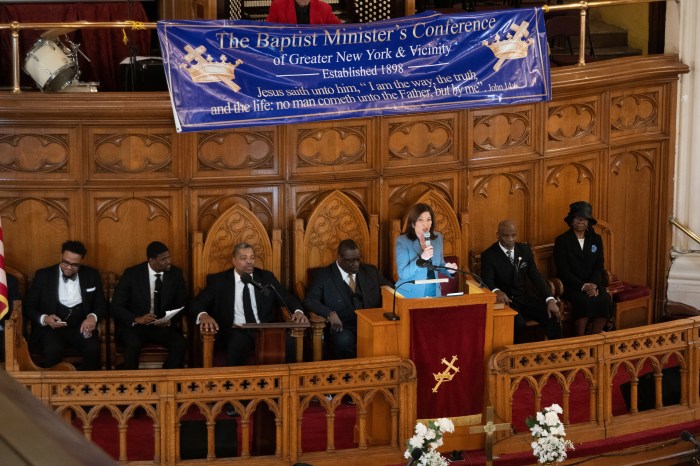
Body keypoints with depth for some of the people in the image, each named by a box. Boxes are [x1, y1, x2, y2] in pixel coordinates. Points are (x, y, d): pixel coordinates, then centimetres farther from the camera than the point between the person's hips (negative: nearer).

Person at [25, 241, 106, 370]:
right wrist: (44, 318, -17)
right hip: (51, 326, -2)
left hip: (81, 326, 2)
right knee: (53, 350, -35)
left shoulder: (91, 275, 8)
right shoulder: (43, 275, 3)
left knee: (93, 348, -31)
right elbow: (29, 306, 4)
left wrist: (93, 316, -14)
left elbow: (102, 304, 10)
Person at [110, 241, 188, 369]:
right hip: (134, 325, -2)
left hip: (164, 326, 2)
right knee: (133, 344, -35)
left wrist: (170, 320, -15)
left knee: (181, 343, -27)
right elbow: (115, 307, -7)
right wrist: (136, 319, -25)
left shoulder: (176, 274, 1)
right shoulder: (131, 274, -7)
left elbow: (182, 305, 7)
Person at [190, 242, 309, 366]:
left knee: (290, 343, -30)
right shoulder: (219, 280, 10)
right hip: (236, 332, -2)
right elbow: (197, 303, 4)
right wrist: (203, 315, -21)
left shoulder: (266, 277, 16)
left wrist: (298, 311, -10)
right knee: (237, 345, -38)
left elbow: (289, 298, 14)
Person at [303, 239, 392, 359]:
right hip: (341, 328, -3)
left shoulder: (371, 271, 17)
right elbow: (309, 300, -4)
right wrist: (330, 313, -24)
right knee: (343, 341, -37)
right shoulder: (323, 275, 5)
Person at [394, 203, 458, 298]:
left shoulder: (437, 238, 4)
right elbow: (402, 274, -17)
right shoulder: (402, 241, -10)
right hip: (410, 295, -4)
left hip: (433, 292, 4)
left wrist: (447, 268, -6)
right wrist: (422, 259, -29)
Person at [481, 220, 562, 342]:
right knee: (518, 324, -34)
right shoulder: (489, 255, -7)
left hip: (525, 298, 5)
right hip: (506, 300, -5)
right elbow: (487, 282, -16)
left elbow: (536, 277, 2)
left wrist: (550, 300, -13)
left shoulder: (525, 250, 7)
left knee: (553, 318, -19)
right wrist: (496, 291, -42)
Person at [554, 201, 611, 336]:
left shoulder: (596, 239, 13)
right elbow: (563, 270, -7)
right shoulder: (562, 240, 0)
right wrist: (582, 286, -17)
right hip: (570, 285, -4)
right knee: (584, 301, -34)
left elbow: (599, 266, 7)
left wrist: (593, 285, -13)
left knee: (604, 301, -28)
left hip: (593, 283, 4)